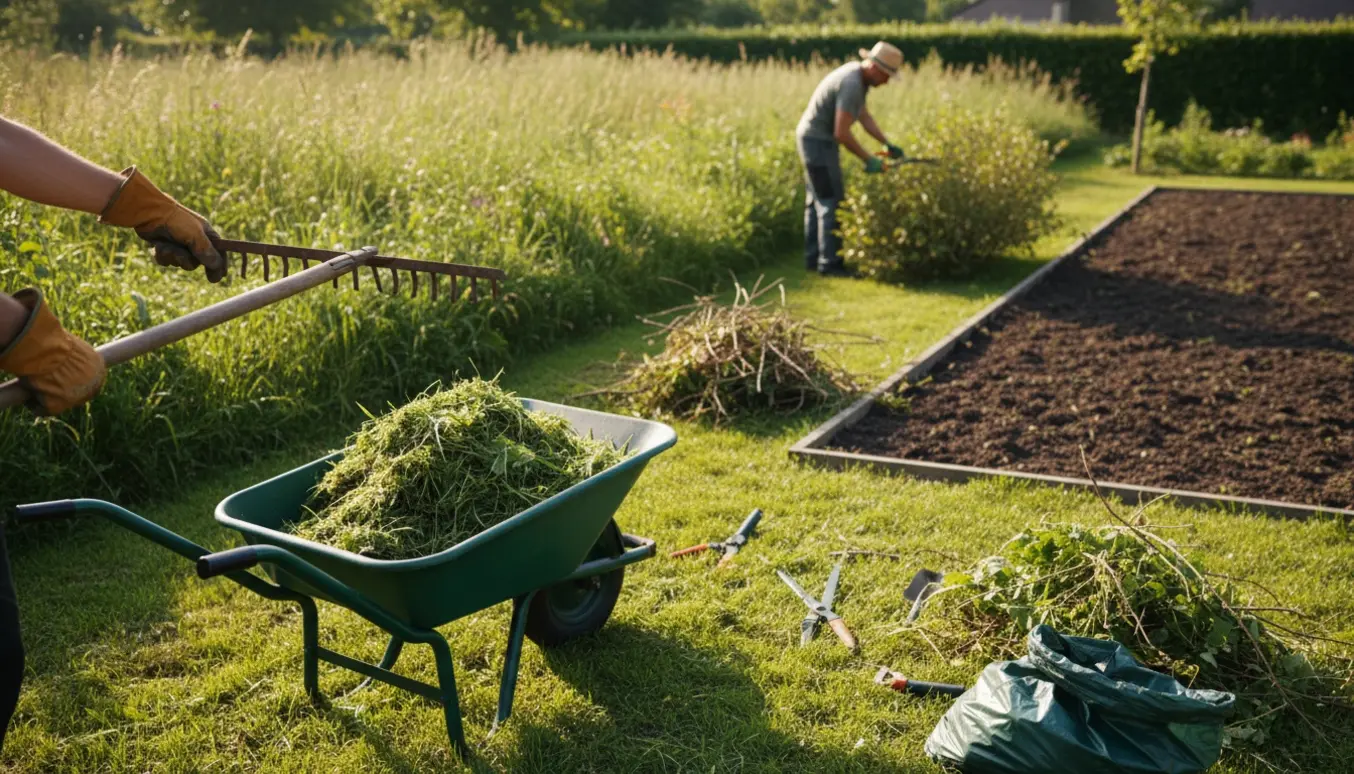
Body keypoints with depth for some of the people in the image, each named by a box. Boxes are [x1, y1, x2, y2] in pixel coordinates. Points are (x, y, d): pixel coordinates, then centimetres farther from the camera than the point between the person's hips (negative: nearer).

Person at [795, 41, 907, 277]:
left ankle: (814, 258, 18)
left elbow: (864, 116, 14)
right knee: (832, 203, -7)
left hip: (816, 141, 10)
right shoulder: (851, 85, -25)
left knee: (818, 201, 13)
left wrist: (887, 144, 6)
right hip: (819, 143, -10)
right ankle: (830, 262, -4)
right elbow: (842, 133, -27)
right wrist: (869, 160, -18)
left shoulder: (857, 74, 7)